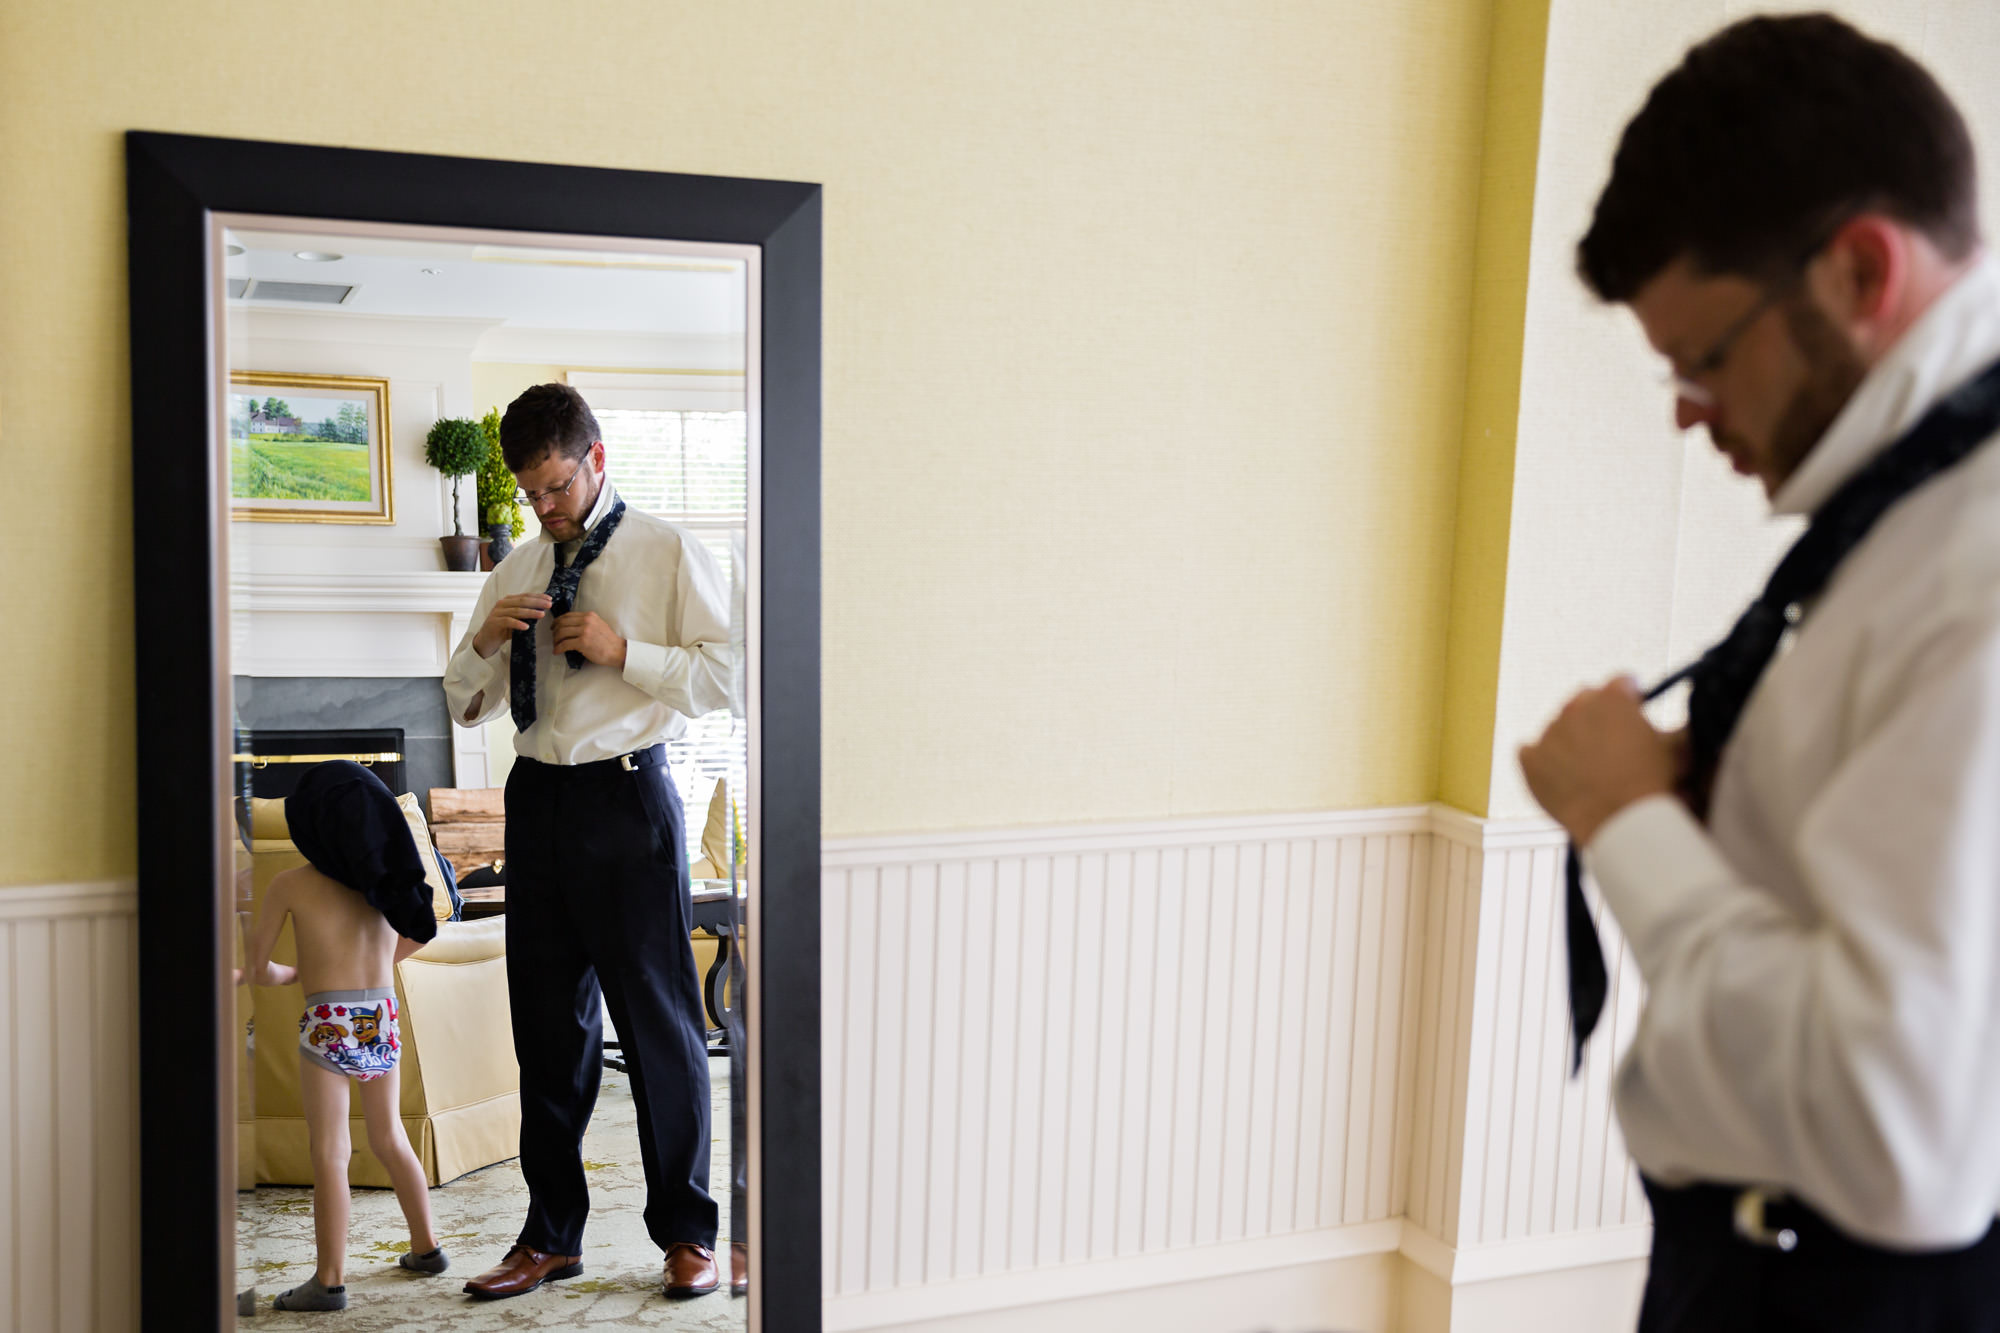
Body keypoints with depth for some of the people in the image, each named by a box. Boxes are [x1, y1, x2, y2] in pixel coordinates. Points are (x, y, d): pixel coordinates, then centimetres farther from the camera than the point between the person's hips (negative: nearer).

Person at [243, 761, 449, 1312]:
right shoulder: (386, 877, 6)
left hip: (328, 1025, -5)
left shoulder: (291, 883, -6)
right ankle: (426, 1247, 27)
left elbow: (256, 962, 3)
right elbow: (422, 929, 24)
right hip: (383, 1020, 5)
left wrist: (284, 974, 24)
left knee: (330, 1155, -1)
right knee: (389, 1139, 19)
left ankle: (330, 1281, 2)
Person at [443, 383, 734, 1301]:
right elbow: (467, 705, 18)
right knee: (547, 1020, 12)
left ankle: (685, 1231, 18)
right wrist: (482, 642, -2)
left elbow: (725, 676, -8)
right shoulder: (517, 569, 15)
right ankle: (551, 1234, 25)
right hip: (537, 800, 5)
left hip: (627, 795, -5)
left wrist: (623, 650, -17)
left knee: (659, 1015, 2)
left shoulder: (668, 554, -1)